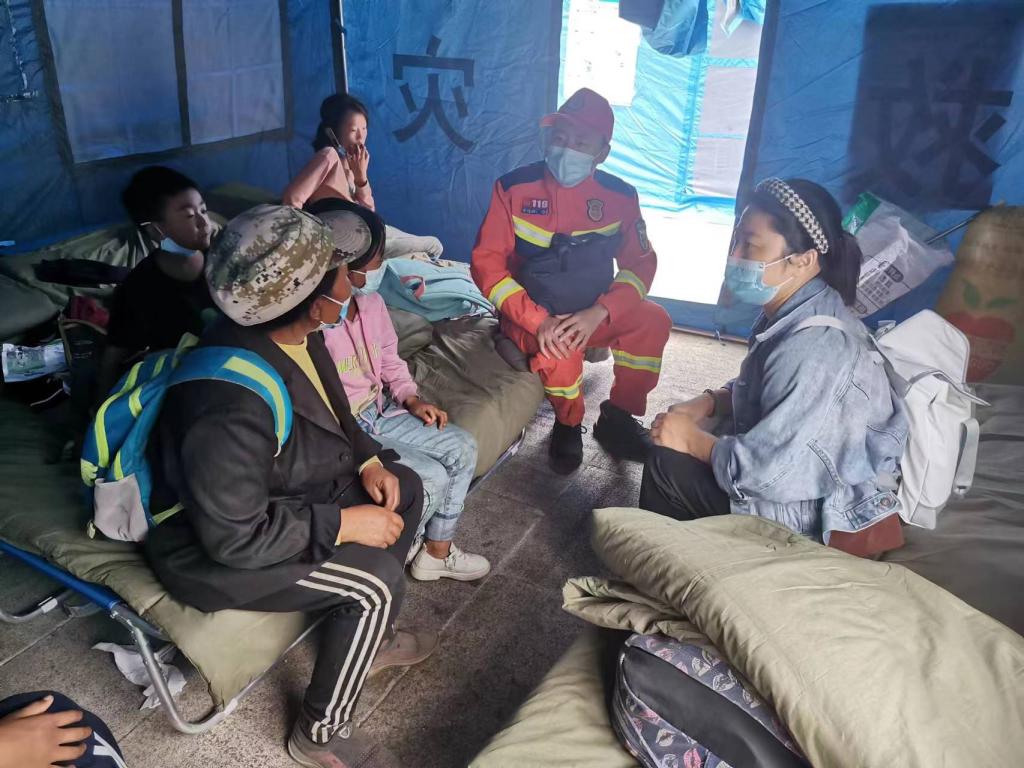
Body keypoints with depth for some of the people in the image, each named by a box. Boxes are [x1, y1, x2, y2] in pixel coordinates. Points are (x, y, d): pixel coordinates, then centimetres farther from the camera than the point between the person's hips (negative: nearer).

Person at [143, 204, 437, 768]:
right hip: (214, 547, -9)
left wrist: (368, 460, -6)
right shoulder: (231, 405, -38)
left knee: (403, 488, 5)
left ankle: (370, 637, 24)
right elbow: (234, 539, -30)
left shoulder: (290, 334, -12)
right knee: (377, 580, -19)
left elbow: (329, 412, 8)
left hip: (274, 491, 9)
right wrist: (344, 524, -24)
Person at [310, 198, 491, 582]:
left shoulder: (372, 302, -1)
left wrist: (411, 399, -3)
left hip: (381, 412, 8)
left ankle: (437, 552, 13)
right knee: (432, 478, -17)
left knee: (462, 447, -1)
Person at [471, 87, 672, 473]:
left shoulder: (619, 195, -4)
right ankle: (568, 424, -1)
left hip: (592, 312, 3)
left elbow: (640, 263, -4)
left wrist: (597, 314, -24)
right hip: (532, 313, -3)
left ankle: (617, 418, -2)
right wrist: (538, 321, -27)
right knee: (560, 350, -34)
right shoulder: (514, 188, -11)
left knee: (652, 320, -22)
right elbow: (487, 263, -14)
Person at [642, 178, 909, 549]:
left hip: (829, 513, -9)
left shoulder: (811, 351, -31)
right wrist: (709, 402, -3)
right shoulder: (797, 312, -2)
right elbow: (758, 390, 15)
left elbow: (763, 471, -31)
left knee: (669, 467, -12)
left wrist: (691, 439, -16)